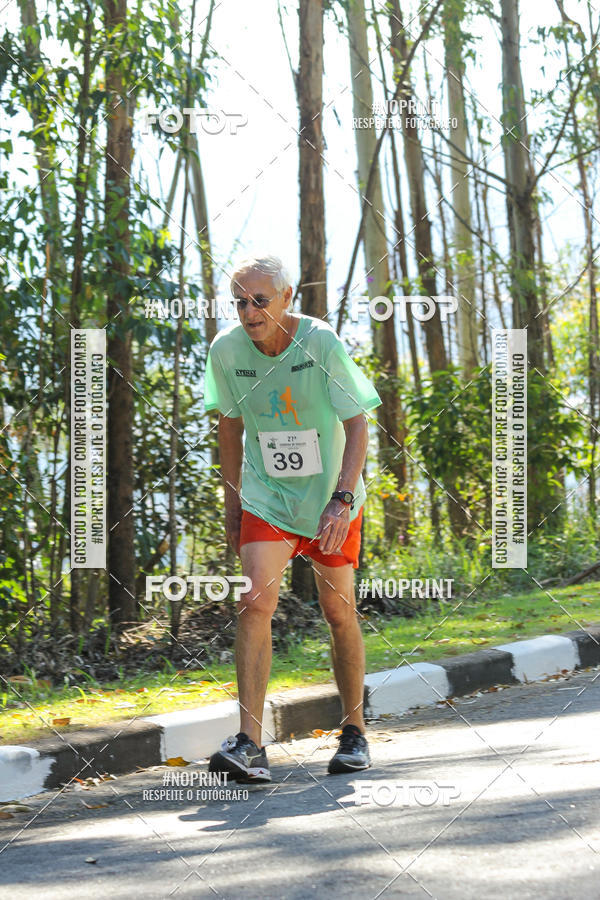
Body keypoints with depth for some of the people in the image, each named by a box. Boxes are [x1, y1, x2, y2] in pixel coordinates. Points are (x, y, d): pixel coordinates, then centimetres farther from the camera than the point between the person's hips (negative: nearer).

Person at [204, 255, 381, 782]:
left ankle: (355, 733, 24)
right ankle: (249, 745, -19)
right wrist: (232, 501, 9)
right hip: (266, 496, 1)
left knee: (339, 613, 5)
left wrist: (342, 499, -27)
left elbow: (357, 426, -15)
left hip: (330, 499, -1)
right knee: (256, 604, -16)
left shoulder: (321, 344, -17)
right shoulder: (226, 351, -8)